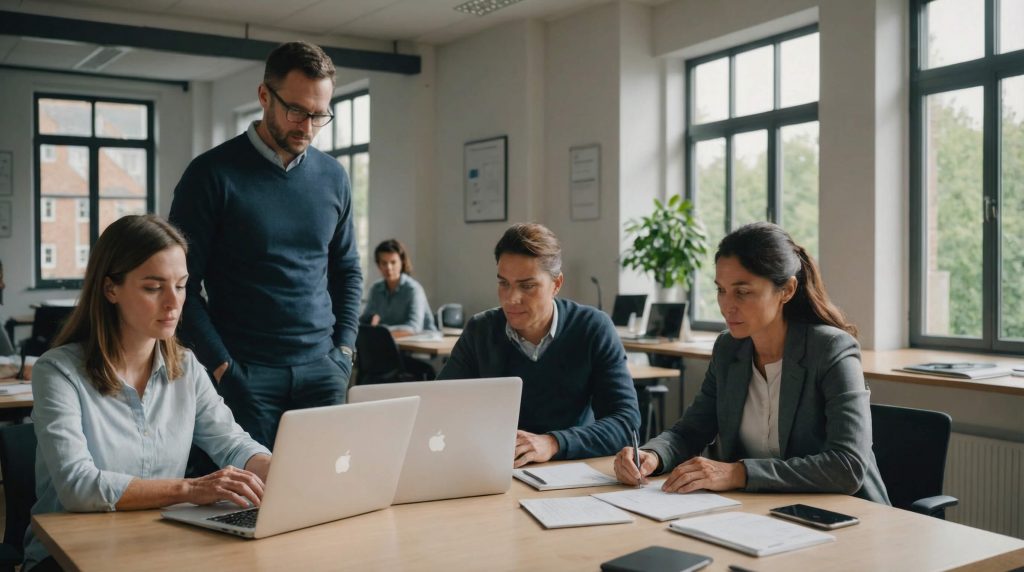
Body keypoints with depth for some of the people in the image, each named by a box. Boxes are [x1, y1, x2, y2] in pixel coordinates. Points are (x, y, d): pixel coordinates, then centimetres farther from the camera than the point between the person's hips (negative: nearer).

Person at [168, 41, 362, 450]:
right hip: (245, 374, -3)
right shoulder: (213, 174, -5)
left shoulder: (332, 178, 8)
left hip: (321, 368, 4)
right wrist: (222, 367, -11)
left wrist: (344, 349, 4)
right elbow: (182, 285, -5)